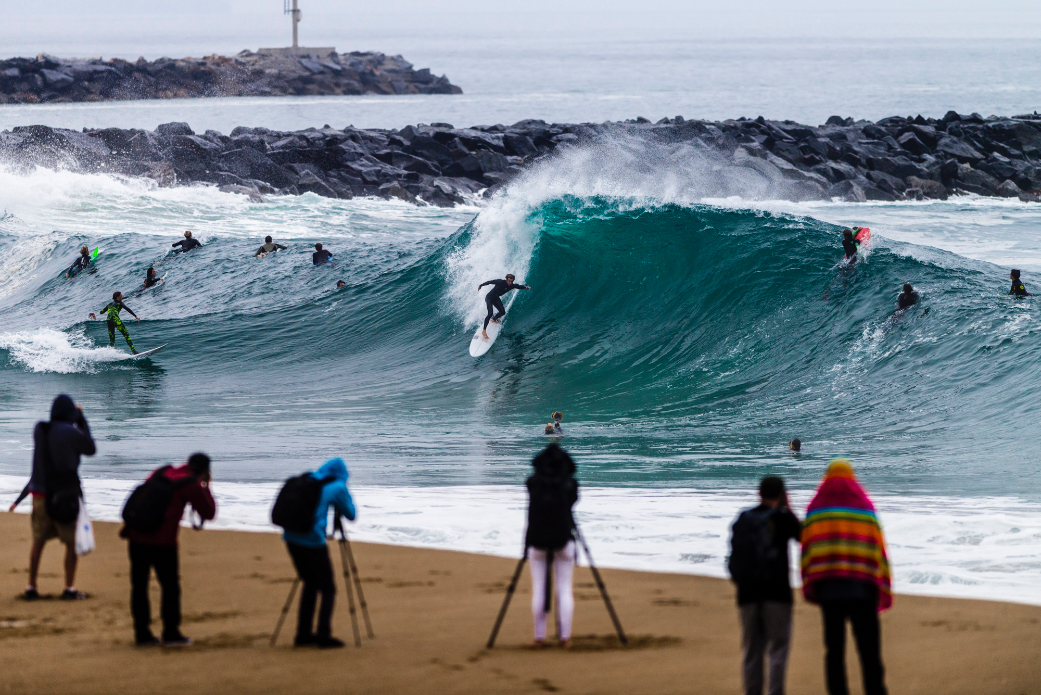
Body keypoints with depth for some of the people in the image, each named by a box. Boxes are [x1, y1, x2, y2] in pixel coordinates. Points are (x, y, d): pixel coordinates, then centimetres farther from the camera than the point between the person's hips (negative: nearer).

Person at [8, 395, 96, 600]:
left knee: (38, 541, 13)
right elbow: (91, 450, 2)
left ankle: (31, 587, 13)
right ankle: (69, 589, 2)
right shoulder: (71, 433, -15)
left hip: (41, 492, 5)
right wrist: (81, 420, 6)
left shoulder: (39, 430, 2)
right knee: (72, 542, 6)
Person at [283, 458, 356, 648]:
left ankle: (303, 634, 20)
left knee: (310, 583, 21)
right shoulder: (337, 487, 2)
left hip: (291, 537, 6)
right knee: (327, 589, 6)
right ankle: (324, 635, -3)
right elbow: (351, 514, 10)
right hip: (313, 540, -6)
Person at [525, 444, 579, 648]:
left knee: (539, 589, 6)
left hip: (537, 541, 0)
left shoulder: (533, 483, -4)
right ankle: (565, 637, 1)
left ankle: (539, 636, 4)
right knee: (564, 589, 5)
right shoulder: (569, 484, -6)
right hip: (563, 540, 0)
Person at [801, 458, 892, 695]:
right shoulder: (865, 507, 6)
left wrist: (809, 588, 6)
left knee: (834, 649, 3)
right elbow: (879, 549, 4)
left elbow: (807, 551, 4)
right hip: (861, 588, -1)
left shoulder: (815, 509, 9)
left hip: (828, 589, 1)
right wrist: (884, 592, 7)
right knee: (869, 649, -1)